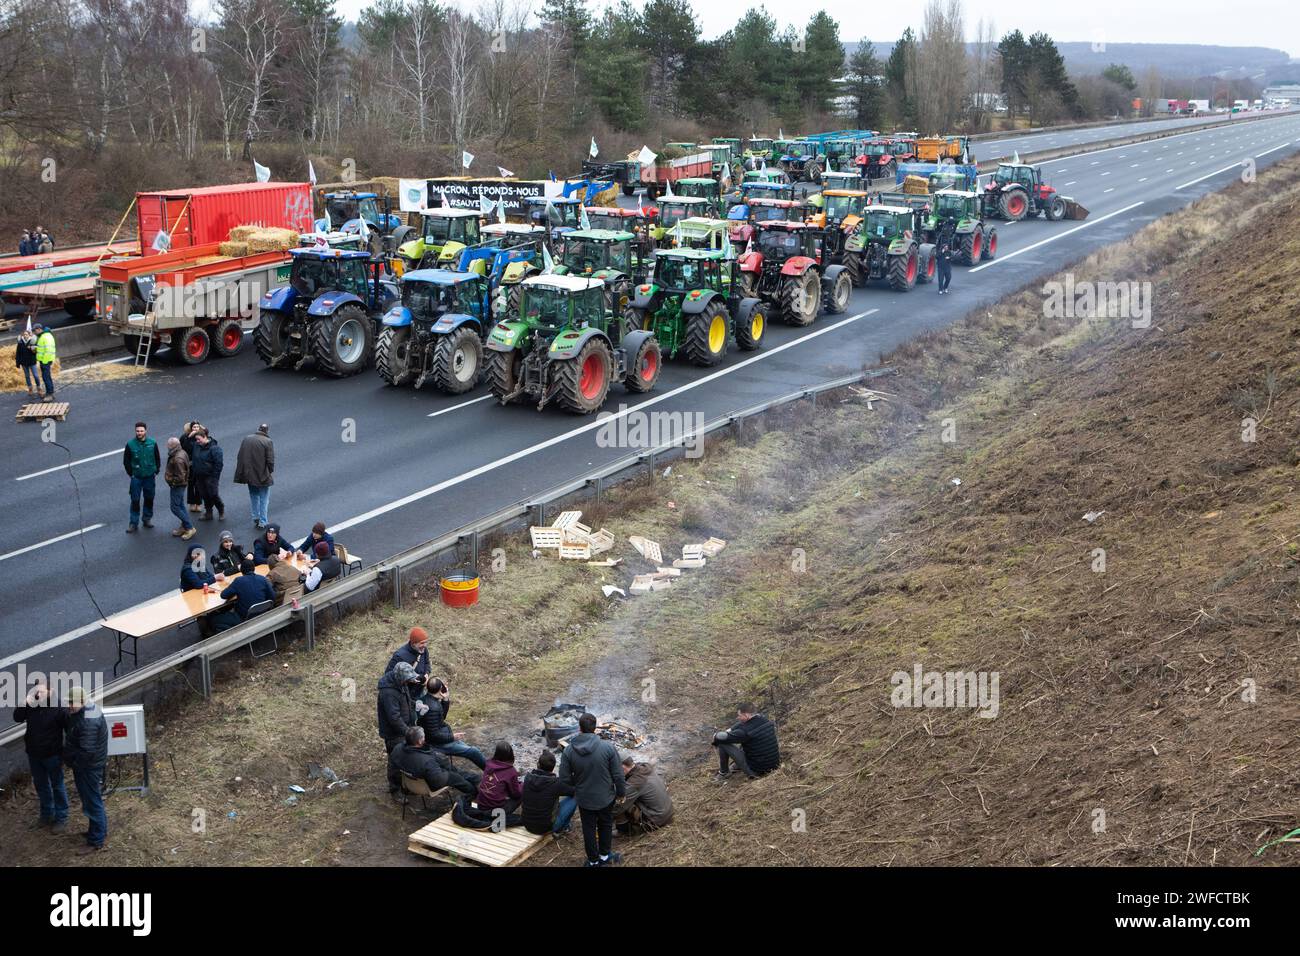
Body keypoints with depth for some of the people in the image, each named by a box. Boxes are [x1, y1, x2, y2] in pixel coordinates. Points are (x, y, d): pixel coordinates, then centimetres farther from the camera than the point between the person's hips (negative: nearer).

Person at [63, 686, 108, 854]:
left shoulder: (88, 722, -32)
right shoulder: (79, 711, 0)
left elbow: (86, 752, -32)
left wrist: (70, 760, -15)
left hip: (89, 767, -10)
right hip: (85, 765, 10)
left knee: (92, 802, 2)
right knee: (91, 800, 23)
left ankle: (97, 841, 13)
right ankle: (99, 830, 38)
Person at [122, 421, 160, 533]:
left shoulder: (152, 443, -5)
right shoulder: (130, 444, -9)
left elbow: (157, 459, 6)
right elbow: (126, 461, 0)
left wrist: (156, 472, 3)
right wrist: (131, 474, -1)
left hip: (150, 477, 2)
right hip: (136, 477, -2)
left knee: (149, 498, 12)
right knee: (135, 500, 0)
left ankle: (148, 519, 28)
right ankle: (134, 523, 6)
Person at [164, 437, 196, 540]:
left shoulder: (177, 459, -29)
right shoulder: (181, 452, 2)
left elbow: (180, 477, -29)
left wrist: (171, 481, -15)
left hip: (177, 485, -10)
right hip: (180, 485, 10)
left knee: (175, 508, -3)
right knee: (180, 506, 18)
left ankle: (190, 528, 1)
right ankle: (184, 527, 28)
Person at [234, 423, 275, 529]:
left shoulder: (246, 439, 3)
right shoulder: (268, 442, -14)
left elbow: (240, 458, 6)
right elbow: (270, 461, -17)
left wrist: (241, 474, 13)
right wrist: (270, 472, 0)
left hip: (249, 475, 5)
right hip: (263, 476, -5)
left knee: (254, 497, 20)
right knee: (264, 499, 8)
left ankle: (256, 519, 24)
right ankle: (262, 522, 9)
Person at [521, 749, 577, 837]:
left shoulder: (527, 777, -9)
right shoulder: (556, 783, -22)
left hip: (527, 825, 5)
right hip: (546, 828, -5)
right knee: (574, 798, 6)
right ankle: (561, 828, 24)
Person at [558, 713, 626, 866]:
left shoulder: (569, 750, -16)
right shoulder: (608, 747, -21)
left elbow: (564, 779, -10)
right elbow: (618, 775, -15)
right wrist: (621, 791, 4)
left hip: (584, 799, 1)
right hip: (606, 797, -1)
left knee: (589, 829, 20)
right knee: (605, 825, 24)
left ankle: (593, 860, 33)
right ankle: (604, 855, 39)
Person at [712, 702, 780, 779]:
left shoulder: (746, 731, -26)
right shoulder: (767, 721, -3)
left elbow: (724, 738, -19)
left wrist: (716, 735, 3)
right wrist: (729, 731, 11)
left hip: (756, 770, -8)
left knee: (722, 743, -5)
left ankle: (724, 772, 17)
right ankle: (736, 765, 35)